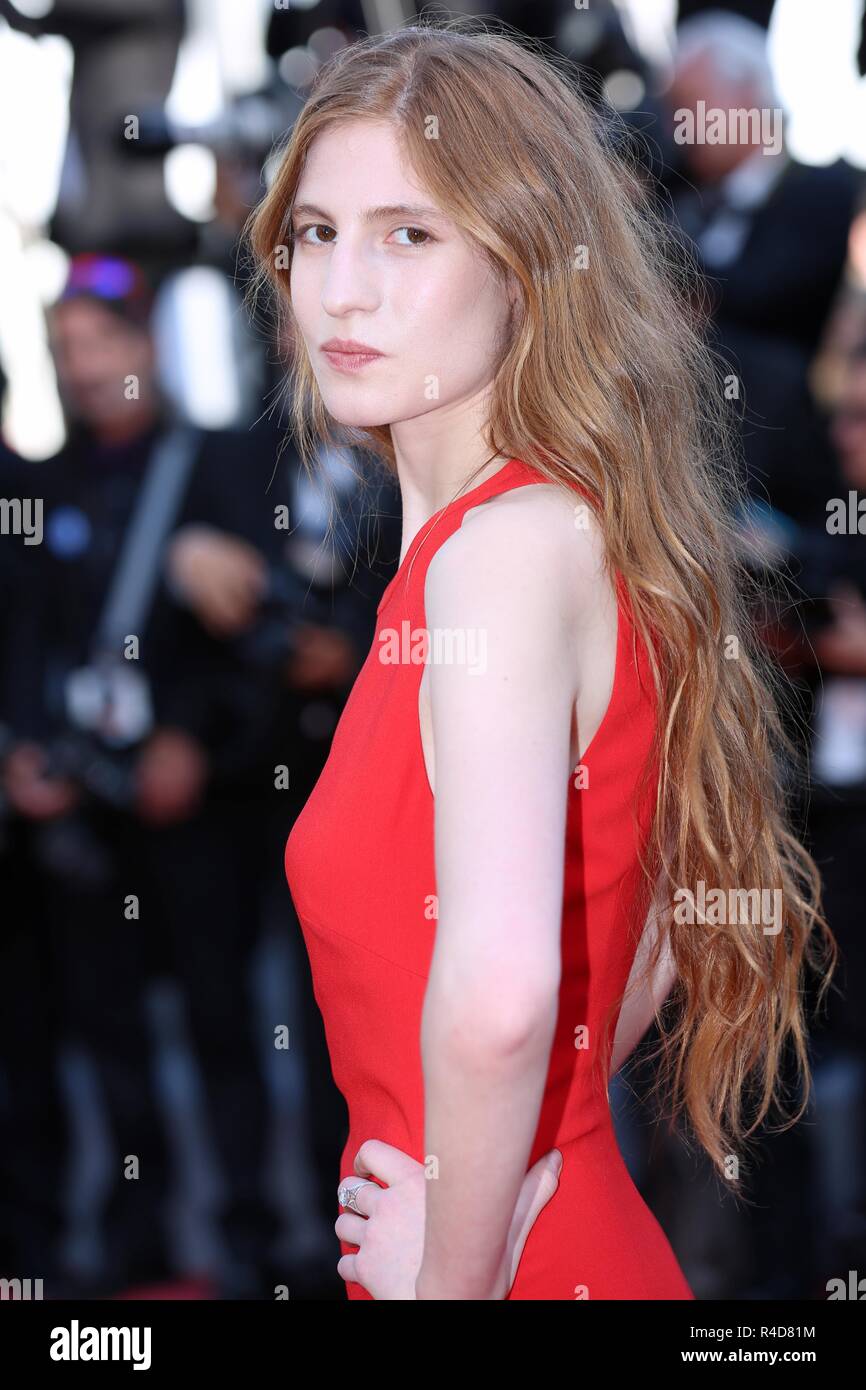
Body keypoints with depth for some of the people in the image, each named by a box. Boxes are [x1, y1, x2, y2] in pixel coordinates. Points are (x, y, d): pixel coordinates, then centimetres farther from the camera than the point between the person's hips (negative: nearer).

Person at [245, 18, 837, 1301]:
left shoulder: (507, 545, -20)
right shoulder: (568, 527, 7)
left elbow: (498, 989, -34)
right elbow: (661, 926, 18)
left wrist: (455, 1268, -20)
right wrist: (521, 1160, 10)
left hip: (524, 1267, -8)